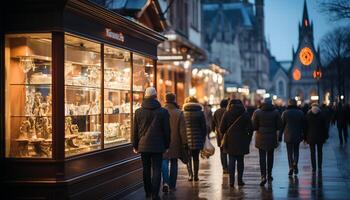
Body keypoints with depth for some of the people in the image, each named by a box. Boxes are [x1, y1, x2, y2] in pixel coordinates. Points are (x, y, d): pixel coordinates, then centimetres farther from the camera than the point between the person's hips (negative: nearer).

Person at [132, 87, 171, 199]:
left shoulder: (138, 112, 0)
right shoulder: (163, 112, -5)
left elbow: (135, 130, 4)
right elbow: (166, 130, -1)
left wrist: (135, 145, 13)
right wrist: (167, 145, 10)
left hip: (143, 145, 3)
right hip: (157, 146, -2)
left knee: (146, 169, 14)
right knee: (156, 170, 0)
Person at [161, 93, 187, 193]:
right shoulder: (179, 113, -7)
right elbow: (183, 130, -7)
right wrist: (184, 143, 1)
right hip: (175, 143, 0)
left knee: (164, 162, 4)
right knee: (174, 163, 12)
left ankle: (165, 182, -16)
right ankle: (172, 185, 17)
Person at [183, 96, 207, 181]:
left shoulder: (183, 113, -1)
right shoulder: (200, 113, 2)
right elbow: (204, 127, 3)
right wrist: (203, 139, 10)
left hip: (187, 139, -1)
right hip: (197, 140, 1)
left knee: (188, 158, 8)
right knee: (196, 158, 12)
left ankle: (190, 174, -8)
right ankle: (195, 175, 13)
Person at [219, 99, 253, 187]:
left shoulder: (227, 114, -2)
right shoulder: (245, 114, 0)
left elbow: (221, 129, -3)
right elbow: (250, 129, -1)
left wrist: (226, 135, 14)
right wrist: (248, 140, 8)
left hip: (230, 141, 0)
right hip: (242, 141, 0)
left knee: (232, 161, 5)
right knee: (240, 161, 10)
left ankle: (231, 181, 1)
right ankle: (240, 180, 11)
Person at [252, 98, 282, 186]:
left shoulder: (257, 112, -6)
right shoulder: (276, 112, -3)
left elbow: (254, 126, -7)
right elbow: (279, 126, -3)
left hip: (261, 138, -1)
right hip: (272, 138, 1)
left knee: (262, 157, -1)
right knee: (270, 156, 15)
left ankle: (263, 176, -14)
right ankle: (269, 175, 22)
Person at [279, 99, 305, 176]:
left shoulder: (285, 113, -5)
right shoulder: (300, 113, 0)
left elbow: (282, 125, -3)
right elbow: (303, 125, 2)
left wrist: (280, 135, 3)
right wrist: (302, 135, 10)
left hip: (288, 136, -1)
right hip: (297, 136, 1)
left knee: (289, 152, 4)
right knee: (296, 151, 13)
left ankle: (291, 168, -1)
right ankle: (295, 164, -7)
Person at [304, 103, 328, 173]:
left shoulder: (307, 116, -2)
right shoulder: (322, 116, -1)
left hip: (311, 138, 0)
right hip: (320, 137, 0)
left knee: (312, 153, 3)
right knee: (319, 152, 8)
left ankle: (314, 168, 4)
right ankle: (319, 168, 9)